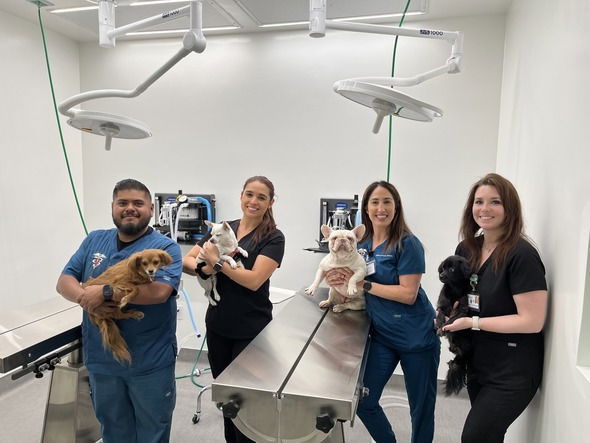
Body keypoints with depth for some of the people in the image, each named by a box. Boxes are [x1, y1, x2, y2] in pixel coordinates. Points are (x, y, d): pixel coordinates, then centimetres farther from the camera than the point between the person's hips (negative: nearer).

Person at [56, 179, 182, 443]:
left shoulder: (165, 248, -11)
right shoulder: (94, 241, 6)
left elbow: (159, 291, -26)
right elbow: (64, 281, 3)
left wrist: (105, 292, -23)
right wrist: (83, 297, -18)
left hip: (150, 363, -4)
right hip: (101, 360, 5)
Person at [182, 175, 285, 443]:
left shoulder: (273, 238, -10)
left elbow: (254, 280, -21)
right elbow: (185, 261, 2)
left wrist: (216, 261, -20)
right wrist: (202, 268, -19)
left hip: (251, 330, -5)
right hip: (217, 325, 5)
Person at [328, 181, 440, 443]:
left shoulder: (407, 244, -14)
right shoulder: (361, 244, 3)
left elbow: (408, 294, -20)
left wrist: (362, 284, -21)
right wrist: (338, 281, -13)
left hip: (416, 336, -5)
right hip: (382, 335, 5)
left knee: (421, 408, 12)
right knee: (363, 402, 8)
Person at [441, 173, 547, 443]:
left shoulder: (521, 255, -20)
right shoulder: (466, 249, 2)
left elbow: (532, 321, -22)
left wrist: (472, 323, -20)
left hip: (512, 373, -7)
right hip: (477, 363, 7)